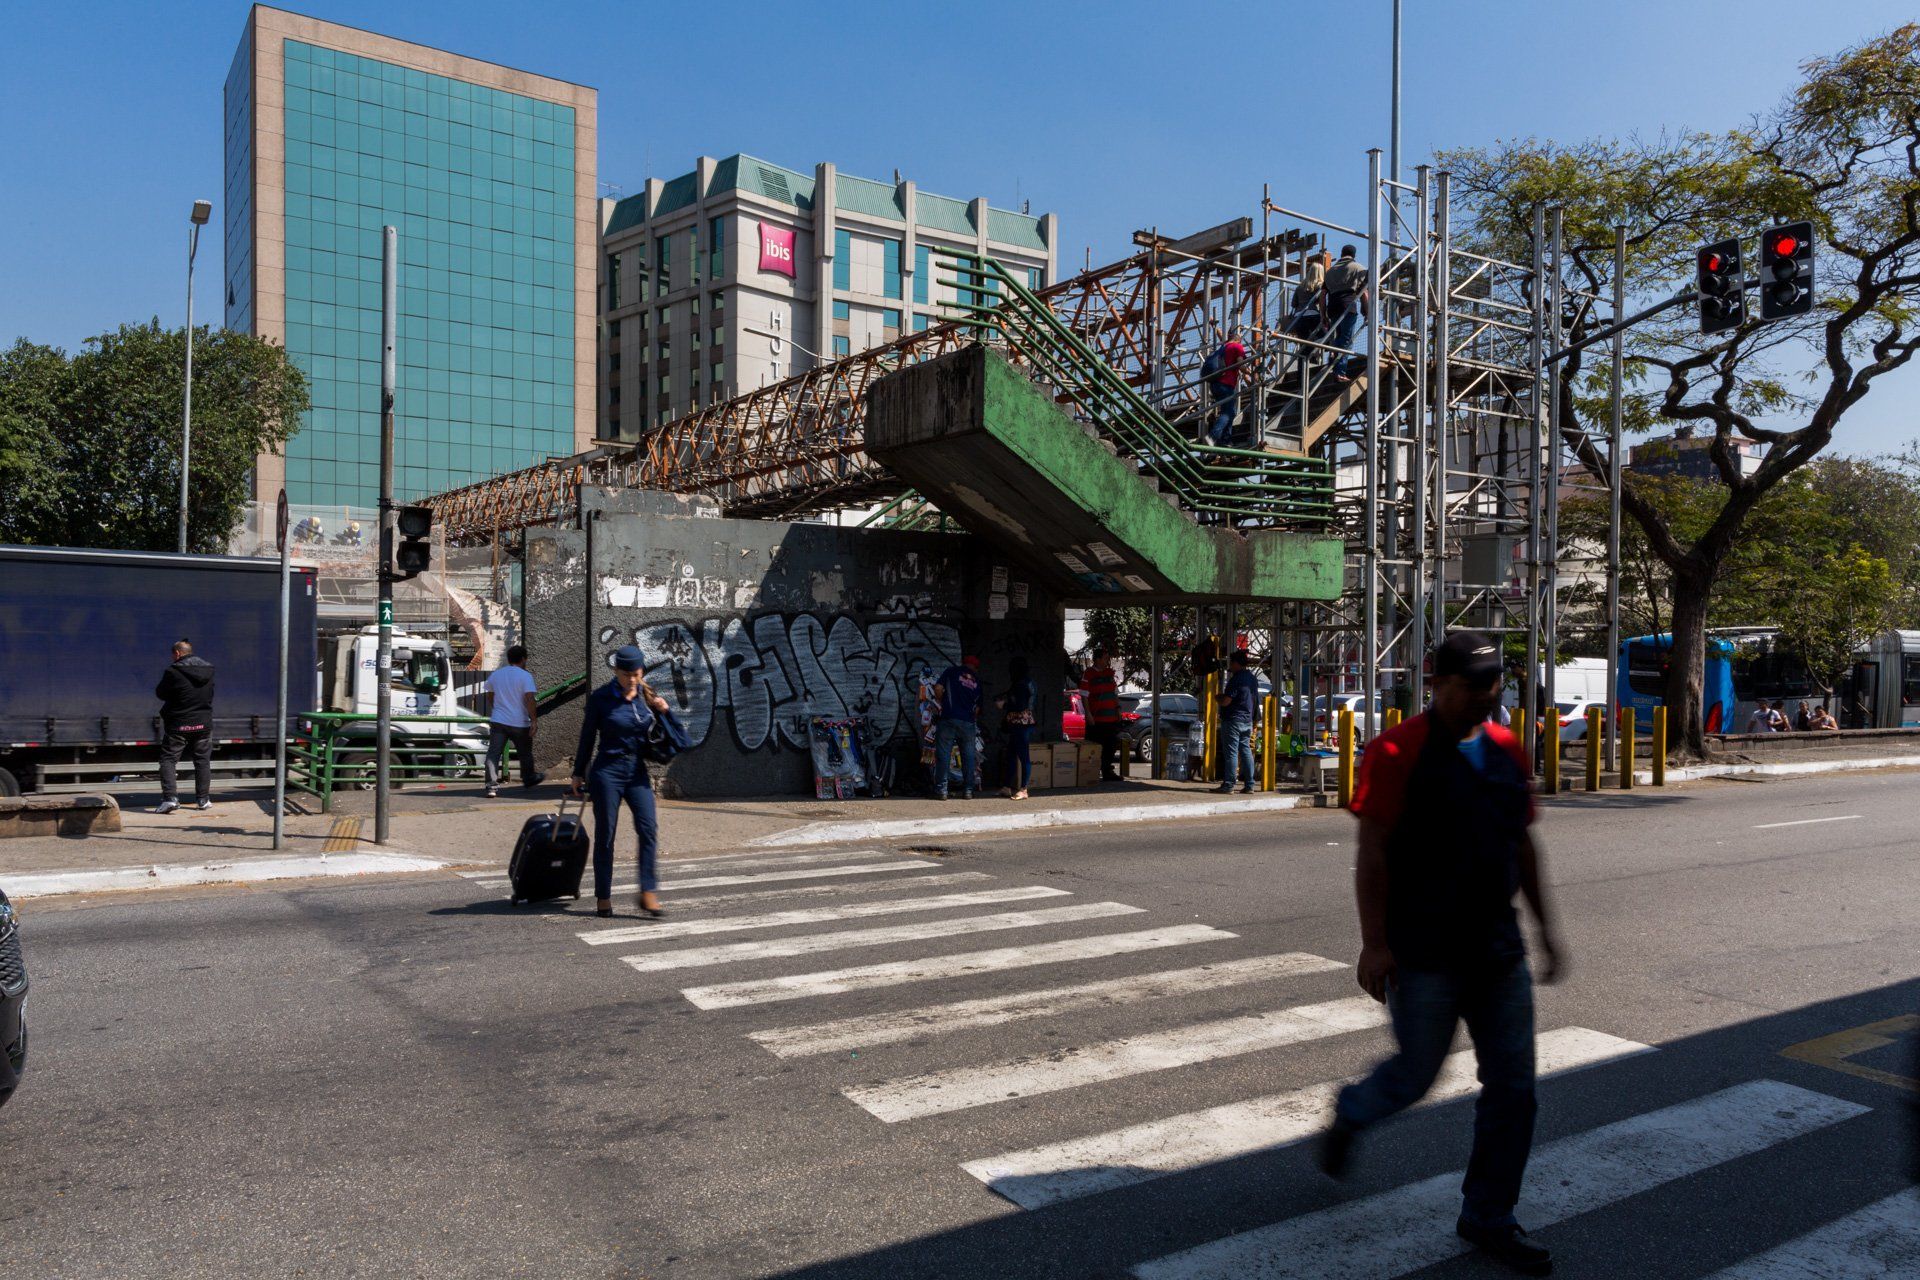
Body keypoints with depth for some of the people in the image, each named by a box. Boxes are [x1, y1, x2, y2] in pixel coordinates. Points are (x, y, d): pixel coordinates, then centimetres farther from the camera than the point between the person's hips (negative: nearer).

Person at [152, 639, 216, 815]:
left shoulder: (173, 672, -14)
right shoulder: (208, 669, 3)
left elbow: (160, 693, -3)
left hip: (178, 724, -4)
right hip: (203, 723, 5)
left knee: (168, 760, 3)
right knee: (203, 760, 13)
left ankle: (170, 797, -10)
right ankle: (203, 799, 15)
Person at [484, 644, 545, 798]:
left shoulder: (495, 675, 9)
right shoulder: (525, 676, -9)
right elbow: (529, 699, -18)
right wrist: (534, 720, -14)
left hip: (498, 721, 3)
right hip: (519, 722, -3)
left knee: (493, 754, -2)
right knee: (525, 753, 17)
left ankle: (492, 785, -14)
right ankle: (528, 779, 35)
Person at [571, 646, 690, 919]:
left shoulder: (647, 696, 4)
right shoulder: (601, 698, -6)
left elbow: (675, 736, 10)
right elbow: (587, 737, 3)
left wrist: (665, 711, -9)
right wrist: (579, 773, 8)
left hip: (638, 772, 3)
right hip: (607, 771, -3)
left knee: (648, 828, -10)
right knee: (605, 834, 3)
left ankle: (648, 892, -6)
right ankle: (603, 897, 13)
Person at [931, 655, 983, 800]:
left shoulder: (952, 671, 7)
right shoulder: (977, 681, 15)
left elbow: (939, 688, -2)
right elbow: (977, 707, 18)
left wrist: (941, 703, 14)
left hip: (948, 719, -2)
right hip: (968, 722, 2)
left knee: (944, 754, 0)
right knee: (969, 756, 10)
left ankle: (941, 790, -3)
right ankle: (968, 790, 11)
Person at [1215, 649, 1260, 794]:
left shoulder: (1236, 679, -16)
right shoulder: (1253, 678, 12)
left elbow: (1226, 701, -19)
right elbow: (1255, 700, 20)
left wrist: (1219, 697, 0)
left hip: (1234, 719, -8)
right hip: (1248, 720, 8)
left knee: (1232, 752, -5)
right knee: (1246, 751, 9)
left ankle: (1228, 784, -4)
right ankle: (1249, 784, 9)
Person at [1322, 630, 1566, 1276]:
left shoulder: (1506, 750, 8)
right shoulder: (1398, 752, -13)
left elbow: (1523, 846, 17)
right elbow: (1372, 854, -15)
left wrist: (1545, 927, 15)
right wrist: (1374, 944, -18)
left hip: (1498, 949, 6)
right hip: (1424, 954, -6)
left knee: (1512, 1086, 8)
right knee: (1416, 1074, 5)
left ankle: (1488, 1218, 24)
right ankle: (1350, 1114, 37)